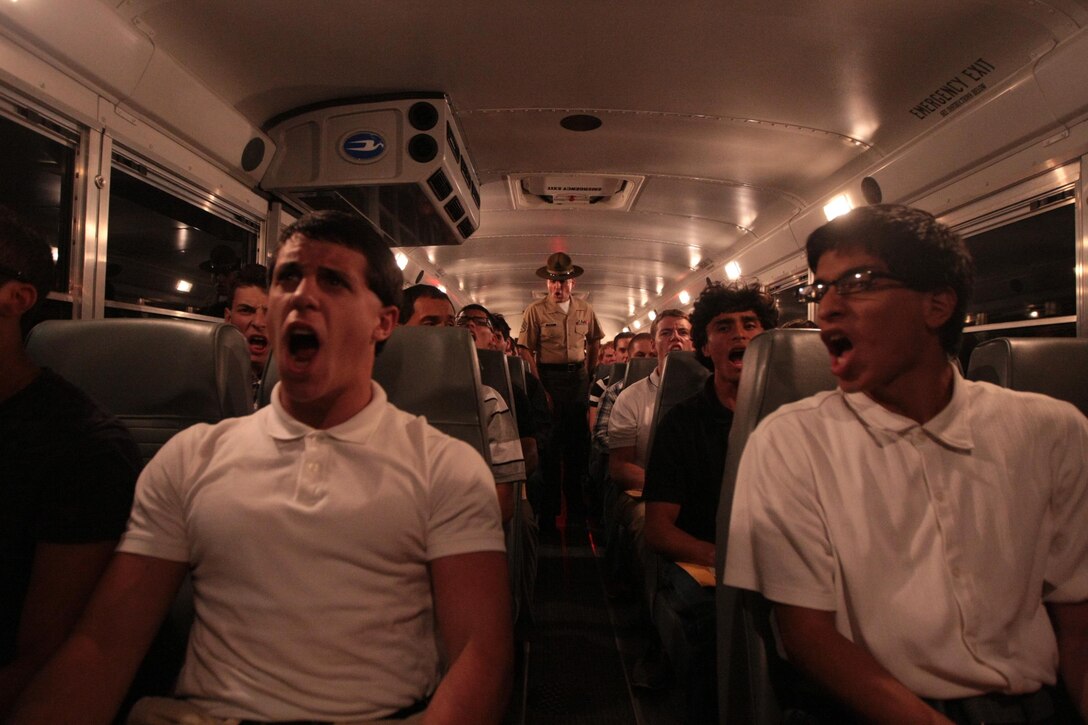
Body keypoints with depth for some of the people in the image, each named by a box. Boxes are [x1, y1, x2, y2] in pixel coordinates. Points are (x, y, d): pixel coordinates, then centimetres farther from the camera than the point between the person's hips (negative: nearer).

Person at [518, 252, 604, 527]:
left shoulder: (585, 310, 7)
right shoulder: (535, 311, -5)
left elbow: (594, 341, 19)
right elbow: (525, 350, -10)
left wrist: (589, 373, 11)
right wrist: (538, 385, -17)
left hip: (578, 376, 4)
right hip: (549, 376, -4)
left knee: (578, 439, 9)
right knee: (549, 441, 1)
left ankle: (576, 506, 23)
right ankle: (548, 509, 13)